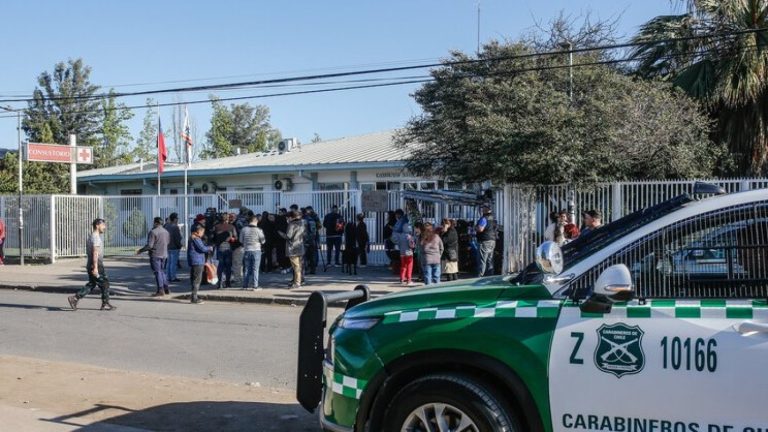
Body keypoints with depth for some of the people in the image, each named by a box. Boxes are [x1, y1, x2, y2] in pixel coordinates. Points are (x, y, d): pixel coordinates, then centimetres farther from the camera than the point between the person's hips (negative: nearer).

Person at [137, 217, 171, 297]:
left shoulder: (153, 232, -15)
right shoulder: (166, 232, 9)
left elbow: (149, 245, -18)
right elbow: (168, 242, 18)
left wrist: (141, 250, -6)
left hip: (155, 255, -7)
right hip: (164, 254, 7)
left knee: (157, 272, -3)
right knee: (162, 271, 17)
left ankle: (160, 290, -4)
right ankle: (166, 289, 17)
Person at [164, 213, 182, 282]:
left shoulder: (166, 226, 7)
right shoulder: (175, 227, -18)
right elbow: (178, 238, -19)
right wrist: (179, 246, -7)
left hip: (168, 247, 8)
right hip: (174, 248, -8)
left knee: (169, 262, 15)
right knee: (174, 263, -3)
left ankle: (168, 276, 19)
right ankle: (173, 277, -1)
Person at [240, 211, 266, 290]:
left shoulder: (243, 229, -4)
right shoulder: (258, 230, -12)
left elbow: (241, 240, 6)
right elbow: (263, 241, -4)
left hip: (247, 250, 3)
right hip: (256, 250, -3)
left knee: (246, 269, 12)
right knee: (255, 269, 2)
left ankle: (245, 285, 14)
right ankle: (255, 286, 0)